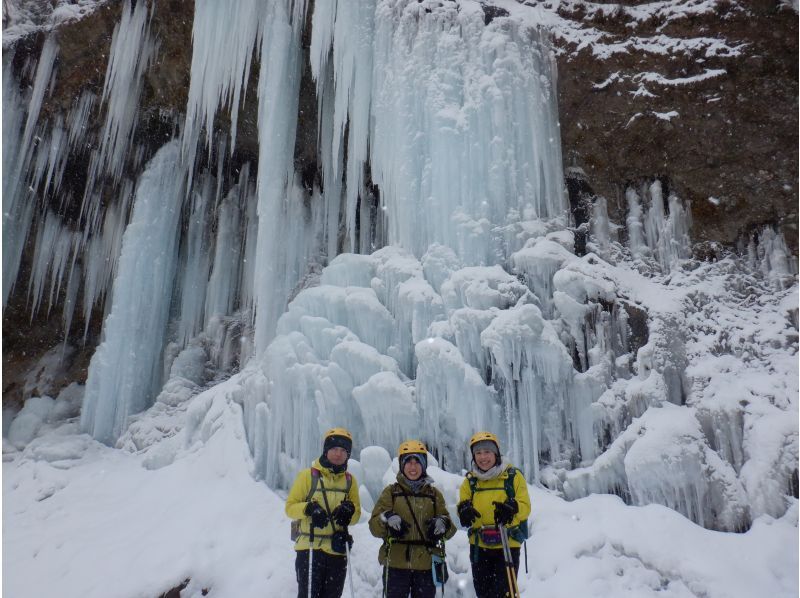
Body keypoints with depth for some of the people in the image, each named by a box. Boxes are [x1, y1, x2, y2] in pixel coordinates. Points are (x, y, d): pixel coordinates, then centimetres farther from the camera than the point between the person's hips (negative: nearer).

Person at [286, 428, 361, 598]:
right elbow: (290, 507, -4)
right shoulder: (308, 475, -4)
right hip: (310, 548, -4)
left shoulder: (350, 480, 8)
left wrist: (350, 511, -12)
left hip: (337, 550, 4)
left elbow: (357, 513, 11)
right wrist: (308, 509, -23)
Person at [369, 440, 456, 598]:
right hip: (396, 564, -2)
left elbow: (450, 531, 7)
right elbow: (374, 526, -2)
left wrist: (443, 524, -15)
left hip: (426, 565, 2)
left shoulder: (434, 494, 11)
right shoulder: (391, 492, 5)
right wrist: (387, 519, -22)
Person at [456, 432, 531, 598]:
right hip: (479, 546, 4)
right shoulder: (470, 480, 6)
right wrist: (464, 510, -22)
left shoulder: (513, 476, -4)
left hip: (508, 545, -4)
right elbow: (463, 505, 1)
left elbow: (525, 506, -10)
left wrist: (512, 508, -31)